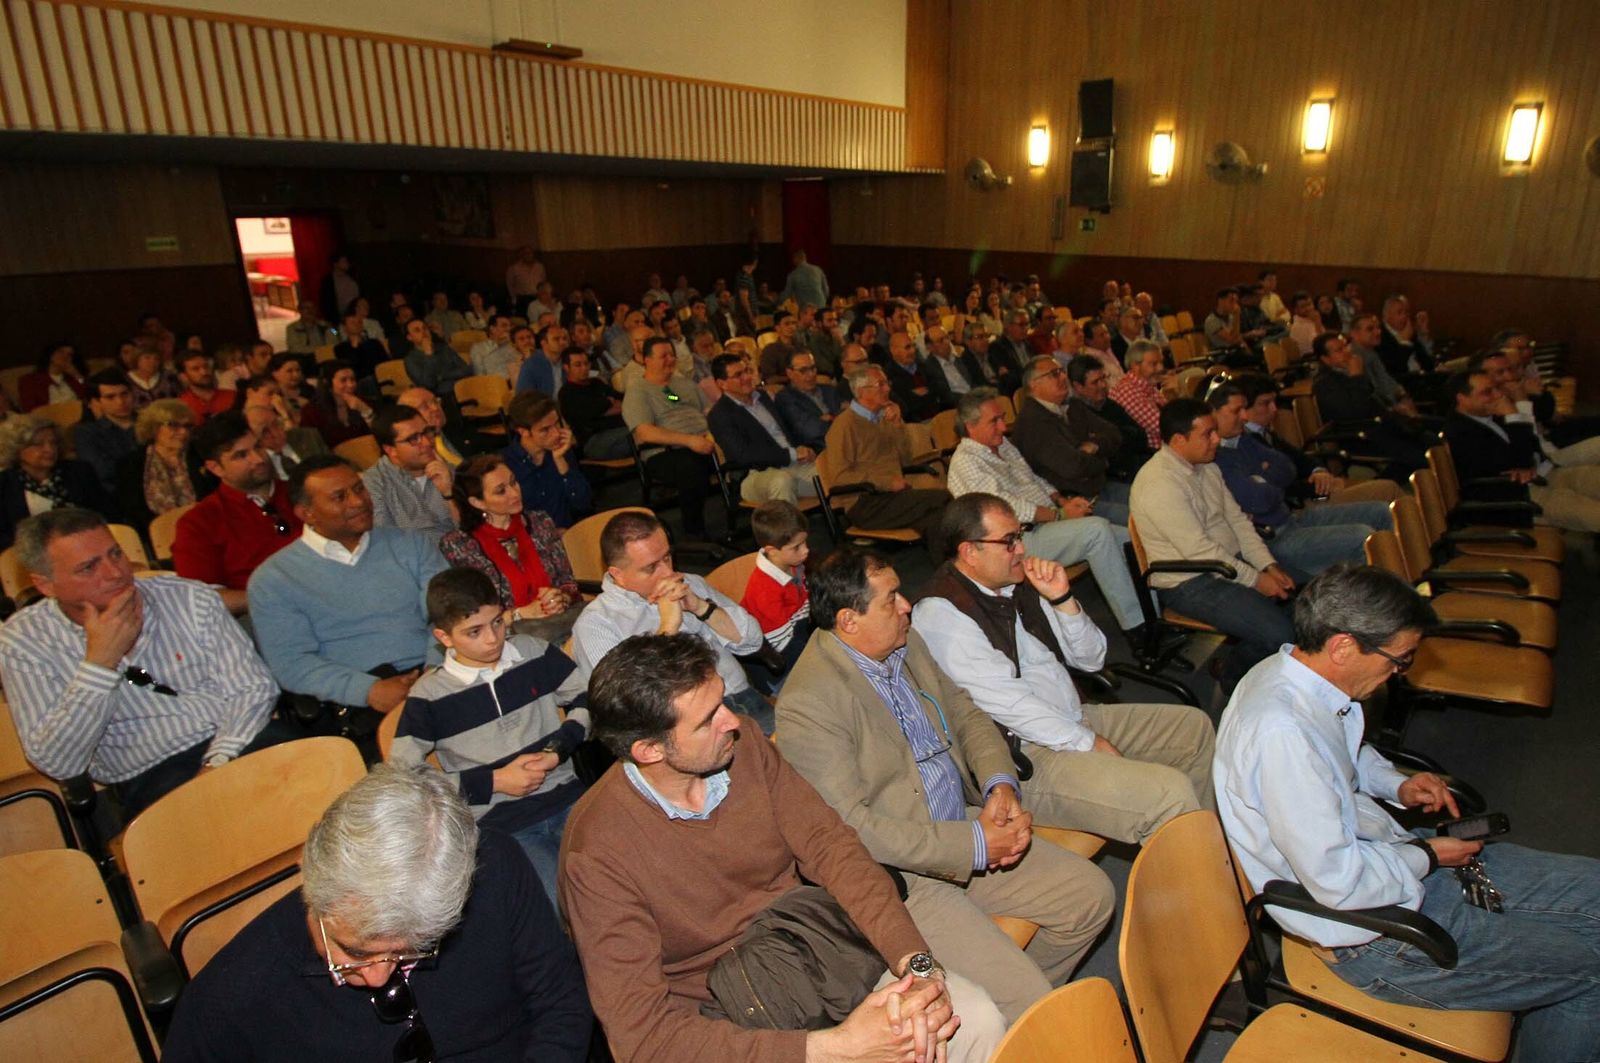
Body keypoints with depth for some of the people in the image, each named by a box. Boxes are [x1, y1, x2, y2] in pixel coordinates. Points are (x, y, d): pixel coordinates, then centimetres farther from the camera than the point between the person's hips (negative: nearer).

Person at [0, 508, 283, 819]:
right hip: (150, 777, -2)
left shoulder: (192, 599, 3)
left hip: (234, 741, 3)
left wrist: (218, 762, -16)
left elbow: (253, 688, 1)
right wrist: (100, 661, -16)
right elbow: (58, 764, -7)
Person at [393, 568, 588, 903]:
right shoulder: (429, 695, 1)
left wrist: (558, 749, -4)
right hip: (499, 825, -2)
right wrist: (494, 781, -5)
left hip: (570, 799, 3)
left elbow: (585, 701, 15)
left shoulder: (535, 652, 7)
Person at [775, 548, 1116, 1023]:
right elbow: (852, 826, -25)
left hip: (964, 827, 8)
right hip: (899, 874, -8)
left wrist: (1001, 784, -8)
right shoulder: (807, 703, -24)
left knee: (1091, 895, 7)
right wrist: (975, 845, -22)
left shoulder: (906, 643, 3)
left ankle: (1027, 1005, 27)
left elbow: (965, 714, 13)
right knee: (1022, 1001, -16)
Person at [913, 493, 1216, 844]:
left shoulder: (1019, 582, 7)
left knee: (1193, 726, 16)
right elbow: (1006, 702, -21)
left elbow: (1091, 659, 10)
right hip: (1024, 756, -9)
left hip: (1074, 723, 10)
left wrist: (1062, 598, -6)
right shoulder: (940, 614, -18)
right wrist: (1089, 744, -14)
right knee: (1169, 793, -23)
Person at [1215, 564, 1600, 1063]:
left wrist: (1396, 783, 2)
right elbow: (1338, 882, -29)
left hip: (1399, 859, 9)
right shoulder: (1281, 732, -34)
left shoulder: (1290, 669, -4)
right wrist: (1428, 856, -12)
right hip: (1375, 933, -9)